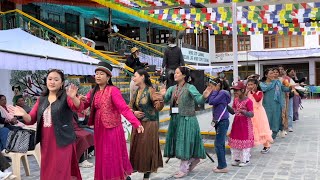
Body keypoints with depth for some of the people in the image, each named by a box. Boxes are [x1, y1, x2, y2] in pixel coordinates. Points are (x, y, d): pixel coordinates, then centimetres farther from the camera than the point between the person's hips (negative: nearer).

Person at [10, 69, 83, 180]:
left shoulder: (66, 96, -5)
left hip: (63, 141, -5)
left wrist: (73, 97, -46)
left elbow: (77, 107, -25)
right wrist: (24, 115, -15)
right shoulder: (41, 99, 10)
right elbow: (31, 120, 8)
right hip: (46, 142, 5)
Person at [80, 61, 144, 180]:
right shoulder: (93, 92, 9)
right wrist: (82, 101, -22)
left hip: (112, 129, -6)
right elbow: (82, 106, 1)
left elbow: (124, 108, -20)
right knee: (102, 158, 14)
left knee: (113, 158, 1)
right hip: (99, 130, 6)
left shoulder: (113, 90, -12)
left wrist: (136, 123, -31)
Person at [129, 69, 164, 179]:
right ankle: (135, 167, 26)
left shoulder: (150, 90, -13)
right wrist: (134, 112, -7)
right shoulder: (136, 91, 7)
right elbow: (130, 106, 13)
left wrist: (161, 98, -43)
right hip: (137, 123, 6)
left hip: (149, 124, -6)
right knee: (136, 147, 11)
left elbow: (159, 106, -23)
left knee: (147, 148, 2)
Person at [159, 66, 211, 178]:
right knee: (178, 142, 13)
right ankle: (193, 159, 34)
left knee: (185, 143, 0)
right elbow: (166, 99, -5)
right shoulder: (172, 88, 8)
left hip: (187, 119, -6)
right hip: (175, 119, 6)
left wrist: (204, 96, -42)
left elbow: (199, 100, -20)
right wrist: (163, 95, -27)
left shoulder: (190, 88, -9)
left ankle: (183, 169, 13)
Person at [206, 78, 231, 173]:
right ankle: (222, 165, 21)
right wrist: (213, 92, 3)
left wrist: (215, 91, -11)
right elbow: (208, 100, 8)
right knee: (221, 144, 13)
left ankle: (222, 166, -2)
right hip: (219, 122, 10)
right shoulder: (218, 93, 13)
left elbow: (211, 102, -20)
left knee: (218, 144, -8)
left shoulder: (223, 93, -13)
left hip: (223, 122, -10)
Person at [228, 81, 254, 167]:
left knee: (244, 141, 0)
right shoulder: (235, 100, 7)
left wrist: (243, 111, -36)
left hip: (245, 124, -7)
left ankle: (245, 160, 12)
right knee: (235, 140, 11)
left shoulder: (248, 101, -15)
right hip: (236, 123, 7)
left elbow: (251, 114, -20)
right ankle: (236, 158, 23)